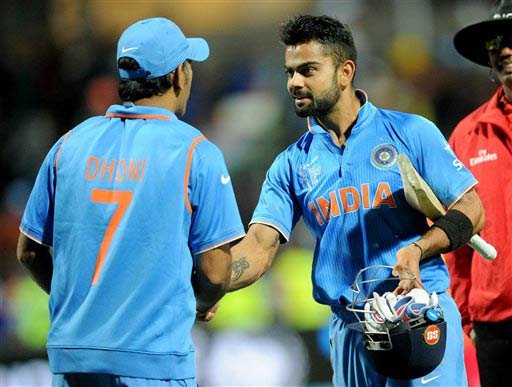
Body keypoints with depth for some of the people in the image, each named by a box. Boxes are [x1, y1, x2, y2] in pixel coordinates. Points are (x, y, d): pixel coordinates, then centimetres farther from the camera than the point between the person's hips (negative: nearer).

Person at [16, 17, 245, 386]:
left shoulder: (70, 144, 7)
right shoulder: (196, 151, -5)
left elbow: (29, 251, 12)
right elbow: (215, 271, -7)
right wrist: (200, 305, 15)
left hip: (70, 355, 5)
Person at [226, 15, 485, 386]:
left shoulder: (412, 133, 1)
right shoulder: (292, 164, 9)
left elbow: (471, 209, -1)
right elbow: (260, 246, -2)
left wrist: (417, 250, -19)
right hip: (349, 326, 4)